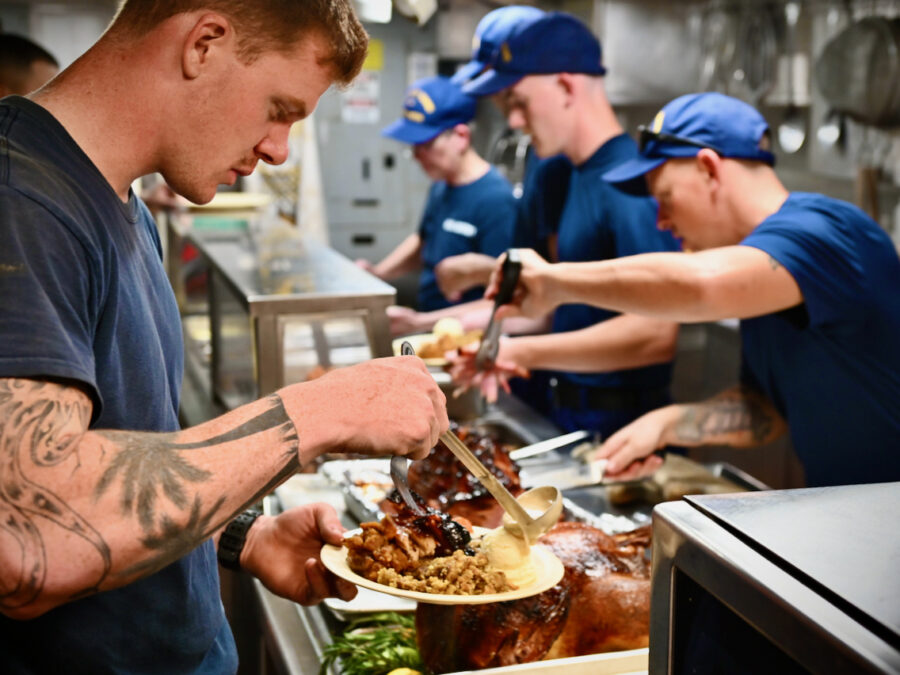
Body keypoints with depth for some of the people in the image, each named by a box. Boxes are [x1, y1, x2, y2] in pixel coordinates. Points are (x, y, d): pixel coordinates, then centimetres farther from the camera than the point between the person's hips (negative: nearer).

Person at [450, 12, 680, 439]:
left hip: (617, 434, -9)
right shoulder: (579, 176, 9)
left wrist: (523, 352, -25)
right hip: (570, 418, 9)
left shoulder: (629, 181, -21)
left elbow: (655, 332, -29)